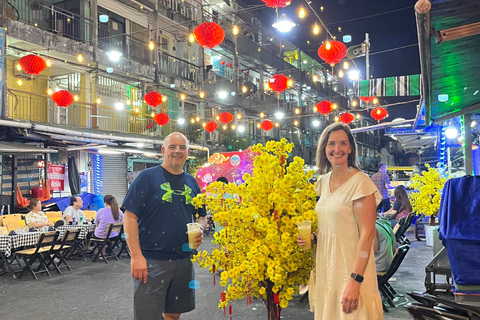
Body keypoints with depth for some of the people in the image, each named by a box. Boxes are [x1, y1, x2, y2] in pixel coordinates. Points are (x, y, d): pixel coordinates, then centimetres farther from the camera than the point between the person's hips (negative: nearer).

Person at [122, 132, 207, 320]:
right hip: (151, 261, -5)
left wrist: (200, 229, -3)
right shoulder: (148, 177, -7)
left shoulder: (192, 182, 10)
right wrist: (136, 256, -18)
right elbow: (130, 217, -11)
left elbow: (202, 216, 20)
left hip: (183, 261, 5)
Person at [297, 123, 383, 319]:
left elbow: (367, 234, -18)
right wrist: (312, 237, -1)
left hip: (350, 269, -6)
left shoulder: (360, 182, -14)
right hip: (325, 270, 7)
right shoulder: (323, 181, 7)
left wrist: (355, 281, -23)